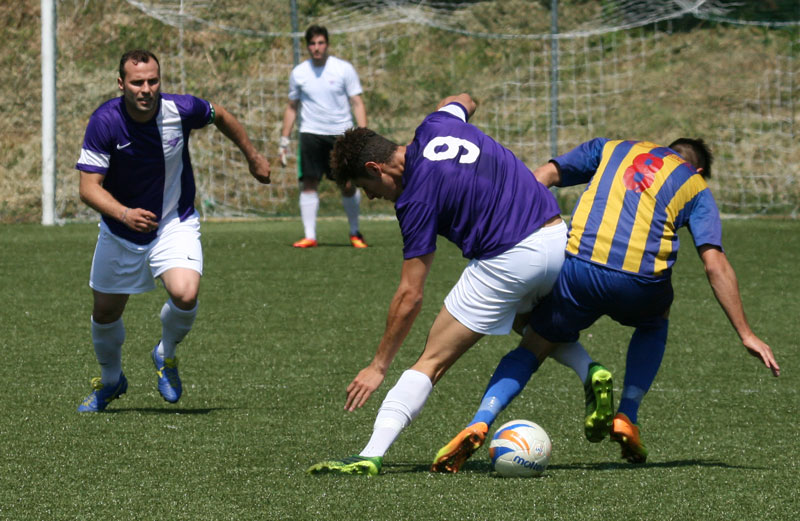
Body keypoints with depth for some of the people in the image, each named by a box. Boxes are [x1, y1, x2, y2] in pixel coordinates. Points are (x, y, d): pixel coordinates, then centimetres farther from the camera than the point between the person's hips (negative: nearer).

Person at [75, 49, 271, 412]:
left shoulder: (181, 110, -19)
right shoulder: (104, 123, -24)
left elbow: (220, 116, 4)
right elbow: (89, 186, -25)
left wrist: (253, 157, 17)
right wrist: (125, 214, -43)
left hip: (175, 224, 0)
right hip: (120, 230, 1)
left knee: (185, 295, -25)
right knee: (105, 312, 12)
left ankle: (166, 353, 8)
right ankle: (110, 379, 43)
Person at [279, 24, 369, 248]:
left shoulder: (343, 69, -1)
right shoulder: (299, 73, 6)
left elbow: (357, 103, 0)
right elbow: (292, 108, 15)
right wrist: (284, 141, 11)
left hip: (342, 134, -1)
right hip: (311, 134, 1)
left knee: (348, 185, -2)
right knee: (309, 183, -8)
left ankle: (355, 233, 15)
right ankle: (310, 236, -5)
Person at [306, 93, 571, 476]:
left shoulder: (416, 198, -8)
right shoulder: (435, 127, 9)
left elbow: (410, 296, -6)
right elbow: (464, 101, 36)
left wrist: (379, 366, 2)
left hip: (506, 263, -8)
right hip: (560, 240, 8)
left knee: (432, 362, -3)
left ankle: (370, 455, -13)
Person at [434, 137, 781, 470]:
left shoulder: (612, 149, 28)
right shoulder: (695, 187, 22)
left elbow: (544, 175, 16)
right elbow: (715, 264, 12)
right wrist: (746, 334, 13)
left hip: (579, 269, 0)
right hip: (640, 284, 0)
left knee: (535, 346, 19)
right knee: (654, 322, 36)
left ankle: (479, 424, -8)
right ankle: (627, 419, 19)